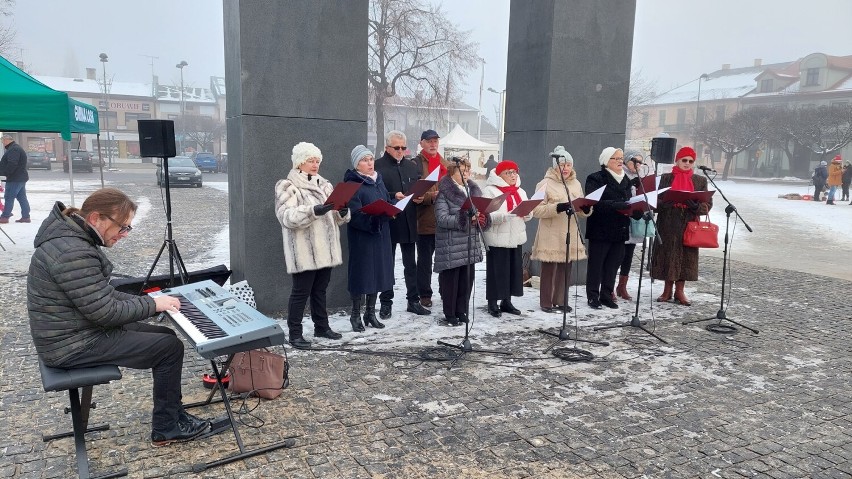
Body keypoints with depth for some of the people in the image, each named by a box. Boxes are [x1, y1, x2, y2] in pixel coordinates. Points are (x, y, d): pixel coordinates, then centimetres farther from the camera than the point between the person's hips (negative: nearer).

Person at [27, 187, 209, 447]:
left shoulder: (73, 237, 5)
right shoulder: (74, 254, -28)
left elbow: (102, 294, 12)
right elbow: (105, 312, -26)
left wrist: (145, 300, 1)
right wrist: (152, 304, -13)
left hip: (79, 328, 10)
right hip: (75, 345, -10)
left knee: (166, 336, 12)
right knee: (170, 347, -9)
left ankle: (174, 413, 21)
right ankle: (166, 429, 5)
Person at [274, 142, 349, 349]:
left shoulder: (324, 185, 15)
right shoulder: (287, 186, -6)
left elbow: (336, 217, 14)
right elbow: (287, 216, -21)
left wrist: (342, 212, -9)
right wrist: (313, 211, -32)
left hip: (325, 249, 7)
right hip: (303, 251, -6)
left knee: (320, 289, 17)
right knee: (301, 291, -1)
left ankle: (321, 327, 29)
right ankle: (295, 334, 9)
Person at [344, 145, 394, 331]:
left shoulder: (378, 180, 13)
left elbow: (388, 202, 18)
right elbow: (355, 214, -18)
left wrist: (396, 204, -2)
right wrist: (374, 214, -32)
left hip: (381, 234, 7)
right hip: (362, 236, -7)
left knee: (378, 272, 11)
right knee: (362, 273, 0)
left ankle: (370, 313, 24)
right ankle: (356, 315, 14)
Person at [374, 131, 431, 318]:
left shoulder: (412, 166, 14)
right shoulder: (378, 166, -5)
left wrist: (420, 198, -5)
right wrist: (393, 196, -23)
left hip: (409, 223, 5)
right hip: (388, 222, -5)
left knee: (411, 264, 12)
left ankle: (413, 300, 21)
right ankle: (386, 302, 16)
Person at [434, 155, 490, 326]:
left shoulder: (473, 190, 12)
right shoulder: (444, 192, -9)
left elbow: (481, 211, 19)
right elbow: (442, 218, -18)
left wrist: (480, 218, -5)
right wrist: (465, 218, -24)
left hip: (470, 245, 6)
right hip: (451, 246, -6)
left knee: (467, 280, 11)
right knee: (450, 280, 2)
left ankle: (462, 312, 24)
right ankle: (450, 314, 15)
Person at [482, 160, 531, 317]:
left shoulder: (520, 191, 15)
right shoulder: (490, 191, -8)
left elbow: (528, 215, 12)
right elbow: (487, 215, -18)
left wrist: (526, 212, -11)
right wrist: (508, 214, -29)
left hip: (516, 238, 7)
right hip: (497, 239, -7)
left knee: (514, 270, 10)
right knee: (496, 271, -1)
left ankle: (507, 302, 23)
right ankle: (493, 304, 10)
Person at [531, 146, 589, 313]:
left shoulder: (576, 184, 13)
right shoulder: (546, 184, -7)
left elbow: (581, 210, 17)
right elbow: (536, 210, -15)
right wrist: (557, 208, -26)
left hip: (570, 234, 6)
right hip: (551, 236, -6)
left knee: (565, 269, 10)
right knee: (549, 269, 0)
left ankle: (560, 301, 22)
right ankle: (546, 303, 10)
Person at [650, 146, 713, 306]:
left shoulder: (700, 181, 8)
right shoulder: (666, 178, 6)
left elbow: (708, 204, 3)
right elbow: (658, 200, 1)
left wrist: (696, 205, -18)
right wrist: (670, 200, -20)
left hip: (689, 224, 1)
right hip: (668, 224, -1)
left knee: (686, 256, 3)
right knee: (668, 255, 2)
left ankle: (679, 291, 13)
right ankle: (667, 290, 15)